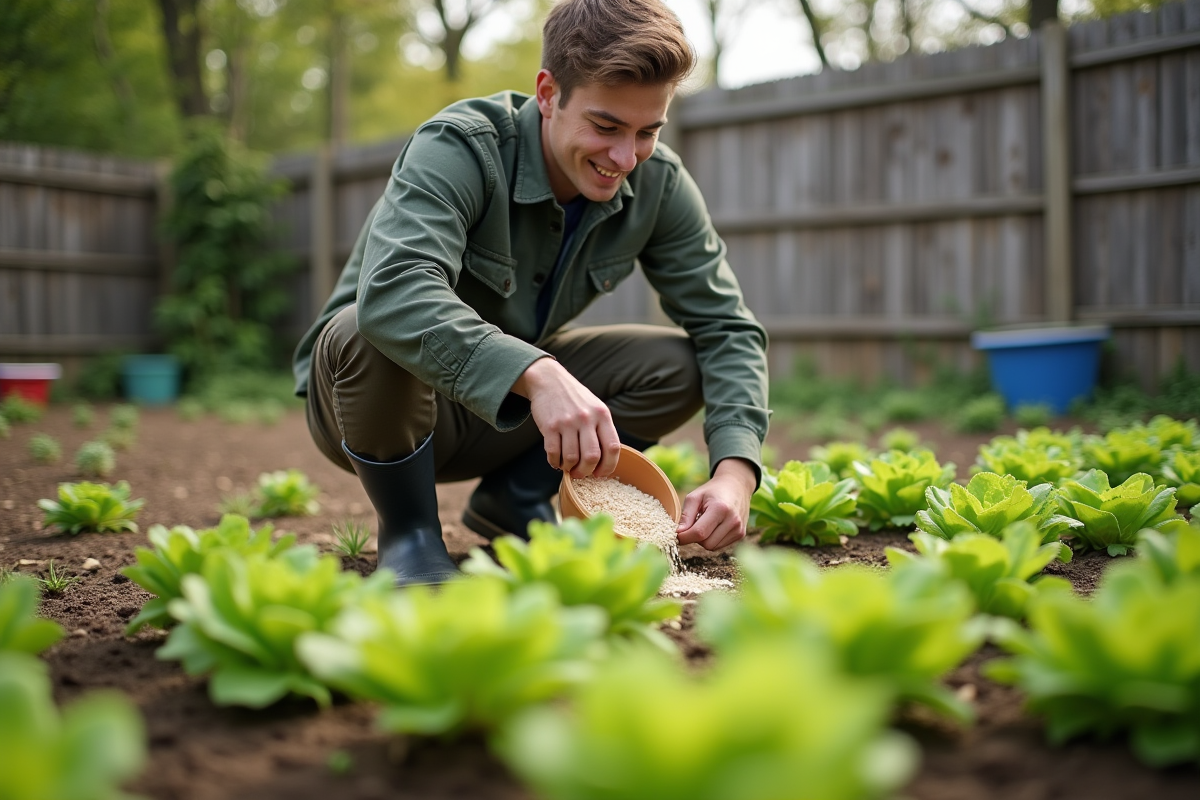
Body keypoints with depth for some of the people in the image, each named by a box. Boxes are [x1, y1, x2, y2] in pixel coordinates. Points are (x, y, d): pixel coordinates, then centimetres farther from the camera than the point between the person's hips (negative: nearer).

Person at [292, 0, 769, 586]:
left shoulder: (658, 184, -11)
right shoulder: (459, 148, -27)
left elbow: (727, 327, -10)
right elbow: (392, 290, -45)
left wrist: (736, 467, -27)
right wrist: (536, 374, -59)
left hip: (509, 404, 5)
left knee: (681, 366, -14)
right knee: (372, 334, -38)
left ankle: (515, 501, 4)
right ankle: (407, 532, -12)